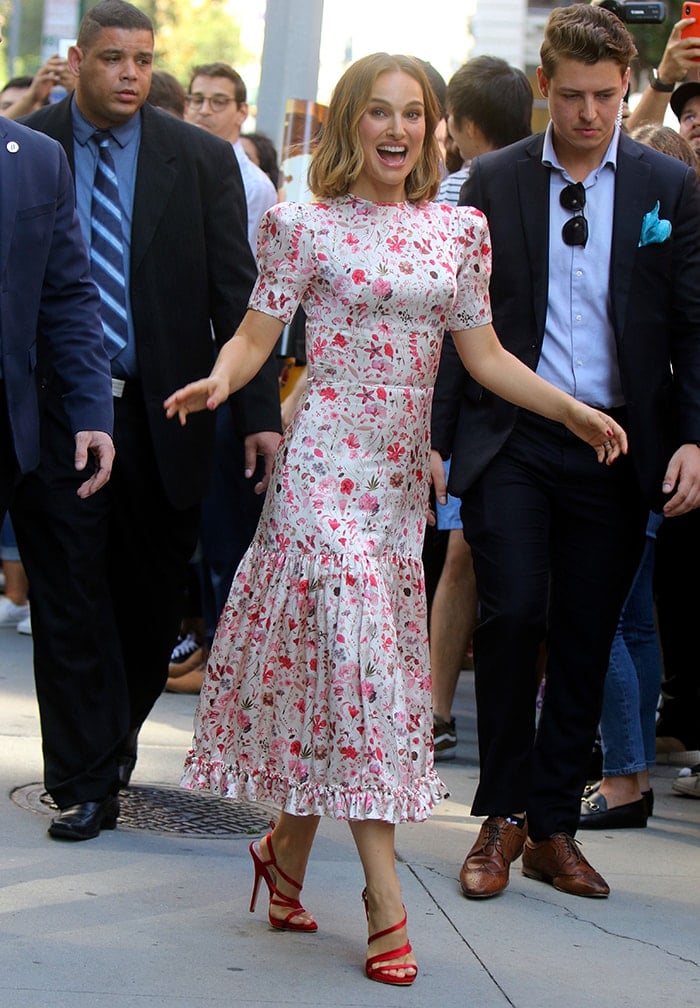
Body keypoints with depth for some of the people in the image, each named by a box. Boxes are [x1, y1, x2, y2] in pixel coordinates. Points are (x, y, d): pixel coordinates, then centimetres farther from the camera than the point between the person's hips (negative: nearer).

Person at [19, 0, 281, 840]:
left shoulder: (201, 160, 1)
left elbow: (236, 293, 0)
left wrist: (258, 413, -7)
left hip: (161, 415, 2)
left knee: (152, 596, 11)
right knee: (70, 599, 0)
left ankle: (115, 738, 34)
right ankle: (87, 780, 7)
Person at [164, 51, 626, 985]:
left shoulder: (459, 231, 10)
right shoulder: (307, 226, -2)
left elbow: (483, 353, 12)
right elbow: (257, 332, -3)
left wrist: (574, 411, 2)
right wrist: (220, 379, -24)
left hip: (403, 472, 5)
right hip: (326, 463, -5)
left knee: (338, 661, 7)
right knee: (354, 655, -10)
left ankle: (288, 848, 24)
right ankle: (385, 903, -10)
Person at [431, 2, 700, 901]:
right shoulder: (493, 182, 4)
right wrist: (434, 440, 0)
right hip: (511, 439, -1)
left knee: (586, 642, 6)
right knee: (512, 615, -13)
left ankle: (553, 827, 17)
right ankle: (503, 816, 3)